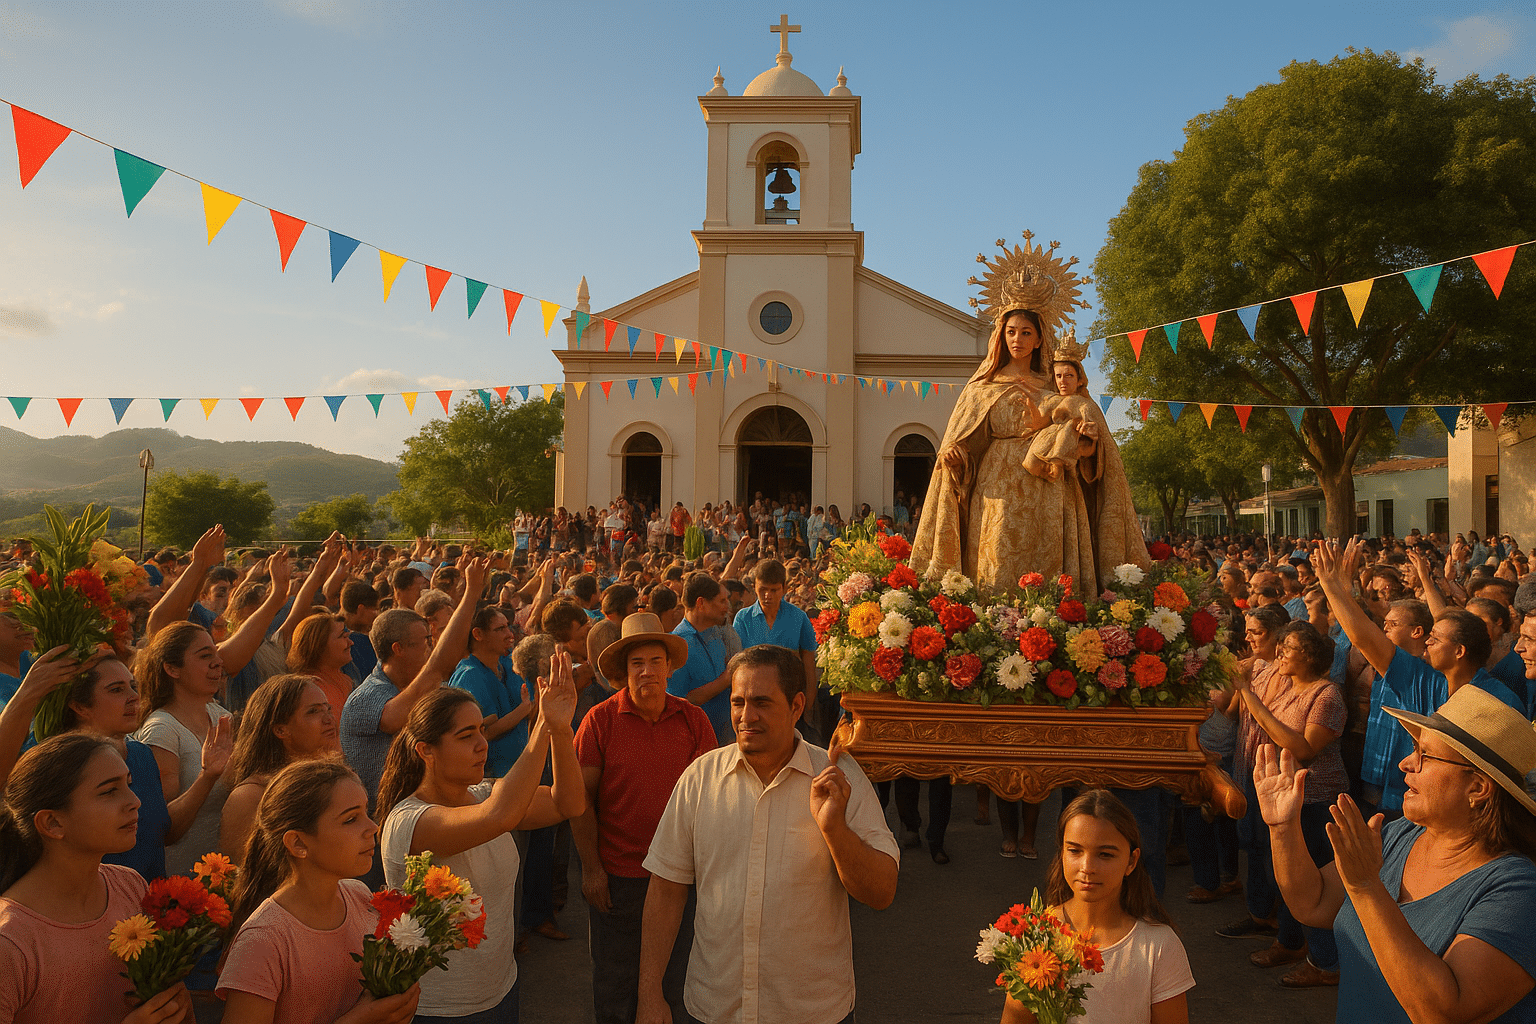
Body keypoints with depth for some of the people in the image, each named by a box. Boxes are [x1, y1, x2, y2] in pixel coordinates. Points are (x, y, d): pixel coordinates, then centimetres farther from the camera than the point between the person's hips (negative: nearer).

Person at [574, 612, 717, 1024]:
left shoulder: (694, 720, -5)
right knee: (613, 985, 15)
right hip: (616, 877, -2)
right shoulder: (600, 720, -11)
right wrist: (591, 869, -8)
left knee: (671, 982, 18)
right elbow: (582, 798, -7)